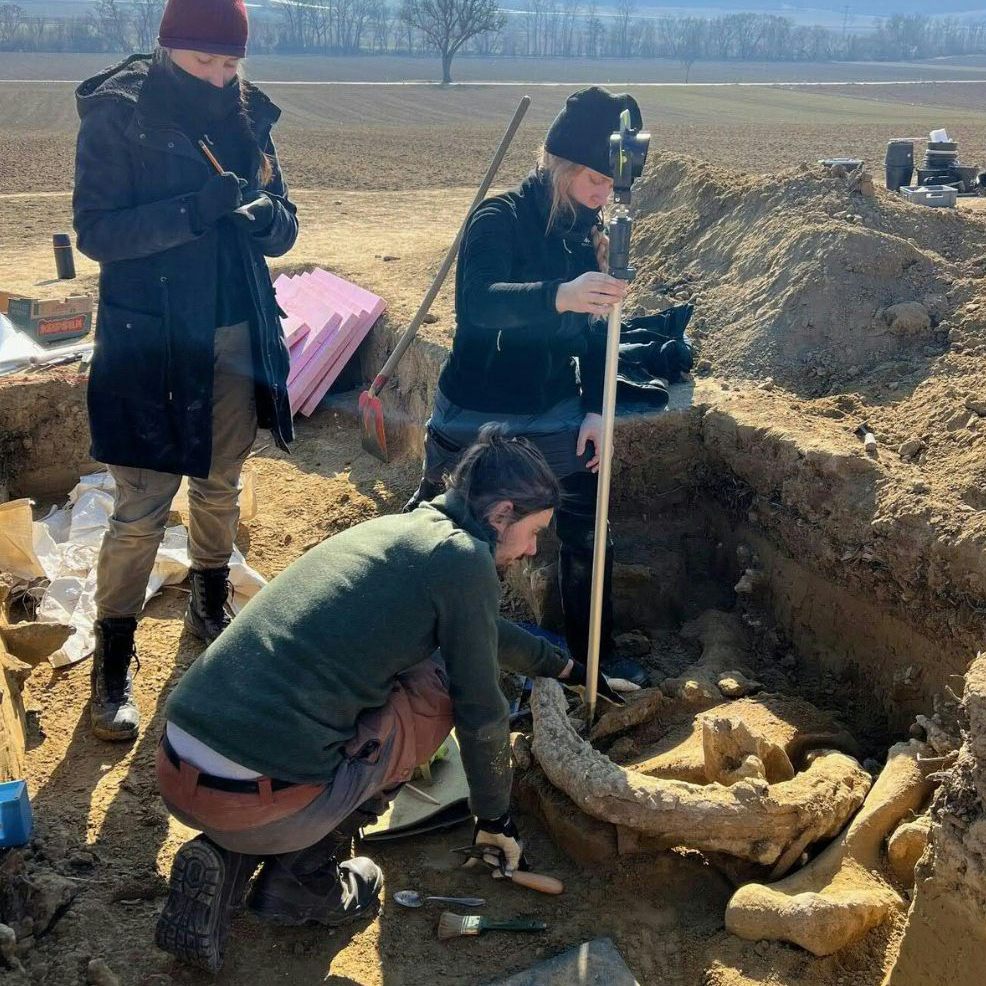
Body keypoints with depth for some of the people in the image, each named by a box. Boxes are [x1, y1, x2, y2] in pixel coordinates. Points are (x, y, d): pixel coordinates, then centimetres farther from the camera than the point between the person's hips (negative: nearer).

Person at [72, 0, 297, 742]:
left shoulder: (247, 115, 4)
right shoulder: (116, 115, -9)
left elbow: (283, 229, 5)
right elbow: (95, 230, -16)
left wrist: (268, 216, -19)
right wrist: (189, 213, -29)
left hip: (236, 339, 5)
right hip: (148, 342, -4)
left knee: (220, 488, 18)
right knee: (140, 510, -4)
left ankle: (210, 608, 40)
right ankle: (113, 663, 12)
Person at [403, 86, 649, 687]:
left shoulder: (586, 232, 2)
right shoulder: (500, 220, -17)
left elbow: (594, 330, 8)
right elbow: (477, 303, -37)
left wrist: (595, 408, -4)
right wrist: (558, 296, -53)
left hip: (555, 416, 6)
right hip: (478, 418, -5)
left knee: (587, 532, 9)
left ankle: (594, 652, 28)